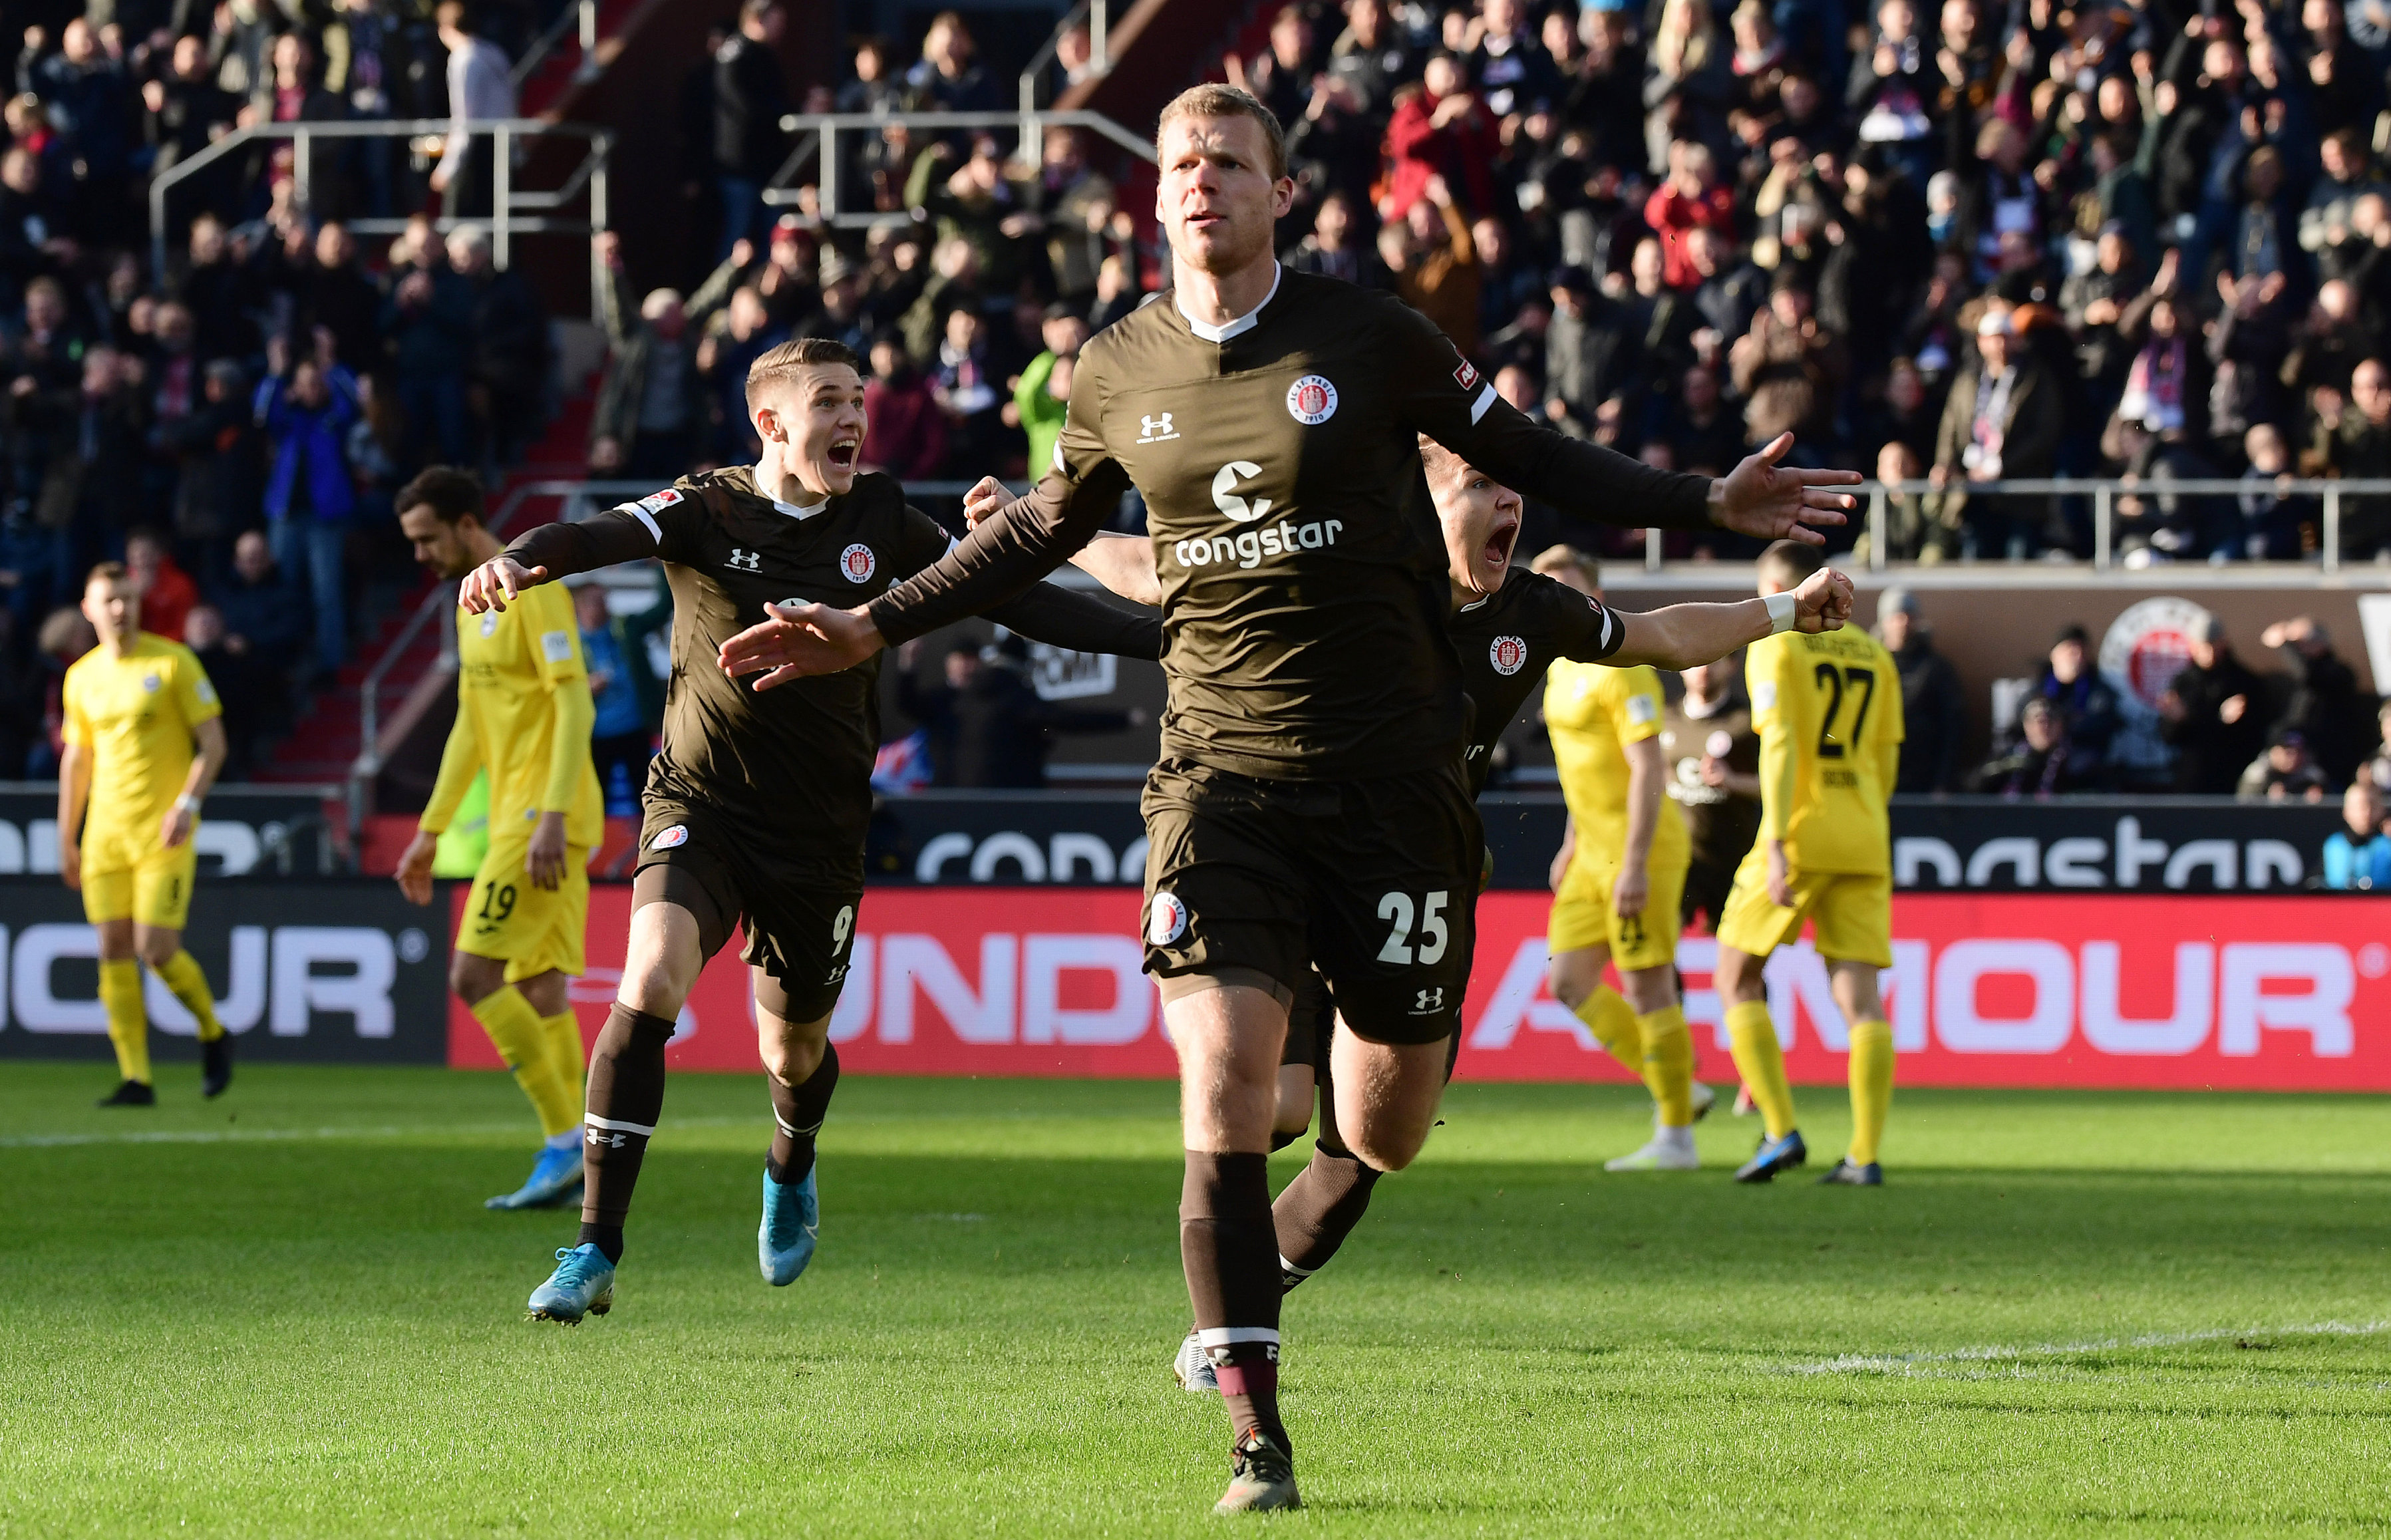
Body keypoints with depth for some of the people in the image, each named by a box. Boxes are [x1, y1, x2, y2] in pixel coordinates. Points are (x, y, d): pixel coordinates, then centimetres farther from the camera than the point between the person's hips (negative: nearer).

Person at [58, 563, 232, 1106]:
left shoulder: (172, 662, -4)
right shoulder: (81, 678, 11)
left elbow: (213, 741, -4)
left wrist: (187, 804, -17)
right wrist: (66, 840, 17)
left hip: (162, 831, -5)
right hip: (105, 831, 5)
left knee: (156, 948, -12)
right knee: (114, 949, -3)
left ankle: (213, 1034, 15)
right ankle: (136, 1078, 0)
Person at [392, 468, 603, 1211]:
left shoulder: (531, 588, -11)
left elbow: (576, 705, -18)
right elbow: (469, 728, 26)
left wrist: (551, 817, -25)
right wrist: (430, 831, 25)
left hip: (545, 818, -10)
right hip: (515, 817, 10)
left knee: (474, 976, -13)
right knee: (540, 991, 6)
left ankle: (567, 1140, -12)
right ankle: (571, 1164, 6)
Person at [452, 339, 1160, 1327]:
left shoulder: (880, 522, 2)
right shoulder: (709, 512, -8)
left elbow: (1014, 602, 6)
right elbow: (599, 537, -25)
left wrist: (1164, 639, 2)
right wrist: (515, 564, -48)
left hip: (820, 834, 3)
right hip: (699, 808, -3)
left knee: (794, 1048, 13)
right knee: (649, 988, -26)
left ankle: (790, 1176, 52)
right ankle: (595, 1253, -20)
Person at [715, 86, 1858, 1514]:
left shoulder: (1370, 338, -4)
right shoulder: (1118, 374, 4)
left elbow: (1524, 455, 9)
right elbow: (1045, 529, 22)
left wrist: (1708, 504, 2)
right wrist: (874, 628, 20)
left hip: (1390, 773, -1)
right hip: (1221, 777, 1)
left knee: (1385, 1137, 4)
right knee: (1224, 1091, -15)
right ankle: (1258, 1436, -9)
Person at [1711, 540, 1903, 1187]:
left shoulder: (1775, 645, -3)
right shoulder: (1873, 654, 14)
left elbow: (1781, 748, -14)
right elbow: (1887, 763, 17)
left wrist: (1776, 846, -19)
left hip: (1802, 836, -5)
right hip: (1865, 845, 5)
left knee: (1737, 980, 7)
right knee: (1861, 998, 1)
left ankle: (1781, 1132, -6)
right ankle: (1865, 1155, -8)